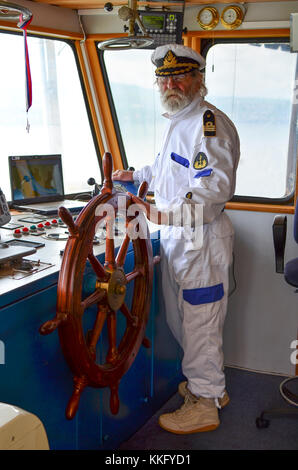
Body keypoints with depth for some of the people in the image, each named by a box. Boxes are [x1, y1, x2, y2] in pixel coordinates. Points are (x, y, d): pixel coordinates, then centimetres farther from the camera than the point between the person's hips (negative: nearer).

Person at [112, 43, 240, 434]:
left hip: (201, 240, -10)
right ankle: (211, 385, 38)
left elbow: (215, 187, -29)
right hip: (175, 239, 10)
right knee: (182, 320, 19)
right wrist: (135, 175, 39)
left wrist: (164, 213, -37)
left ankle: (205, 404, 20)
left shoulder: (210, 122, -17)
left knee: (200, 323, 1)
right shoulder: (178, 121, 17)